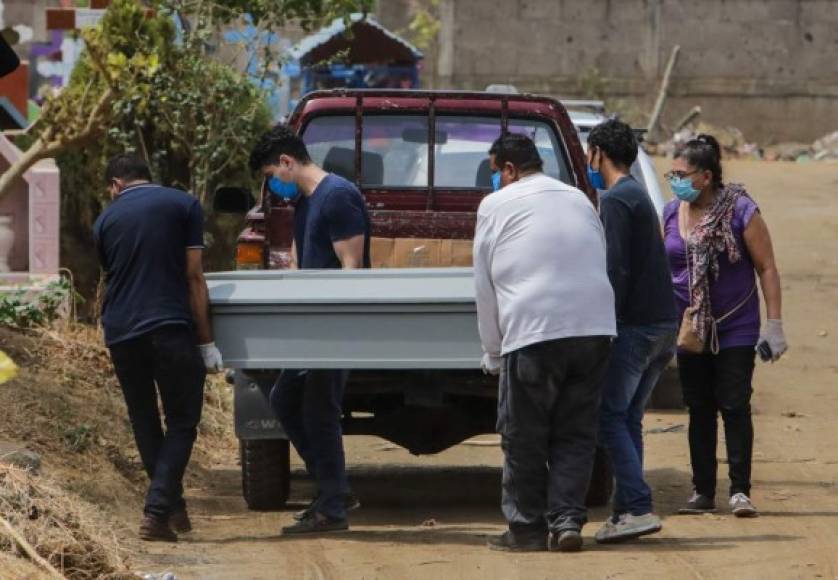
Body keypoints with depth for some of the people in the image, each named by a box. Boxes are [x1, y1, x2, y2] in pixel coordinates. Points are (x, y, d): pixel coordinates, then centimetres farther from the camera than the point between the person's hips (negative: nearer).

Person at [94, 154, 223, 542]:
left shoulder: (106, 220, 13)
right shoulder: (184, 206, 4)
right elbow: (194, 278, -1)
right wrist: (206, 342, 1)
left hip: (121, 332, 3)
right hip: (170, 328, -3)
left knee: (144, 423, 16)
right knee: (182, 423, 4)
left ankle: (172, 505, 22)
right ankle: (157, 512, -10)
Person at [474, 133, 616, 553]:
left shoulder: (496, 206, 6)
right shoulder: (579, 200, 21)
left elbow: (485, 286, 8)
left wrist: (493, 352, 16)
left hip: (532, 330, -5)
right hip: (595, 326, 5)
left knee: (524, 437, 5)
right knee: (576, 434, 10)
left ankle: (527, 528, 9)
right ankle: (567, 520, 1)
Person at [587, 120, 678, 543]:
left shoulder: (616, 200, -11)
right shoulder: (641, 198, 20)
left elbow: (617, 270, -19)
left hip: (634, 326, -9)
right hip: (664, 324, 9)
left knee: (610, 417, -8)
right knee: (628, 419, 12)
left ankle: (638, 508, -17)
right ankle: (625, 511, 10)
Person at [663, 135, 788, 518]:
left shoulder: (740, 212, -10)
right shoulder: (670, 214, 4)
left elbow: (767, 269, -7)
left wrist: (774, 324, -11)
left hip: (735, 328, -4)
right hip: (690, 328, 4)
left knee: (734, 406, -7)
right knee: (699, 410, 8)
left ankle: (740, 490, -3)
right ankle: (703, 492, 15)